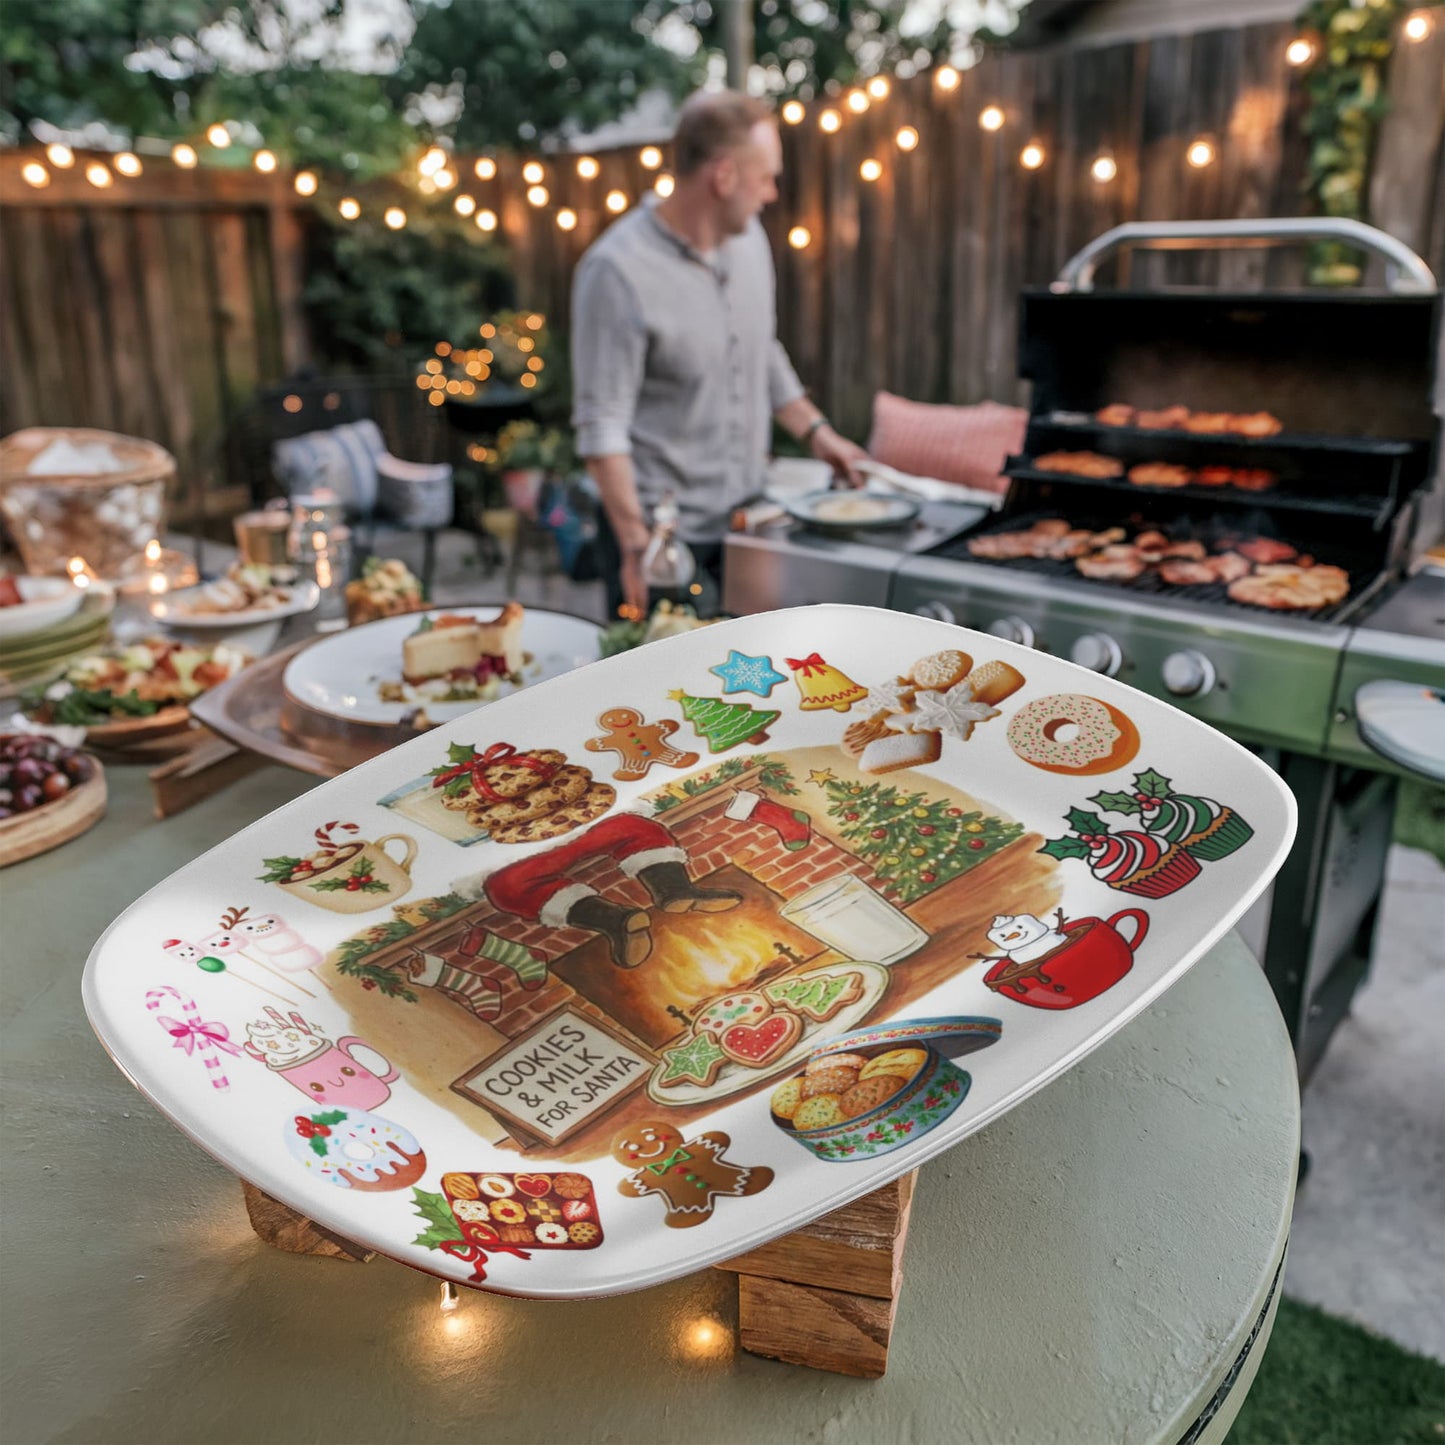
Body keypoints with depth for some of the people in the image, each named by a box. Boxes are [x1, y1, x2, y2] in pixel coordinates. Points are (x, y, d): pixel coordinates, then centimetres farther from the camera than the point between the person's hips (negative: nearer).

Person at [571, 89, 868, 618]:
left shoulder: (749, 238, 6)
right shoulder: (617, 270, -18)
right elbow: (601, 425, -19)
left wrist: (816, 431, 12)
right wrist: (636, 546, -23)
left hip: (747, 518, 7)